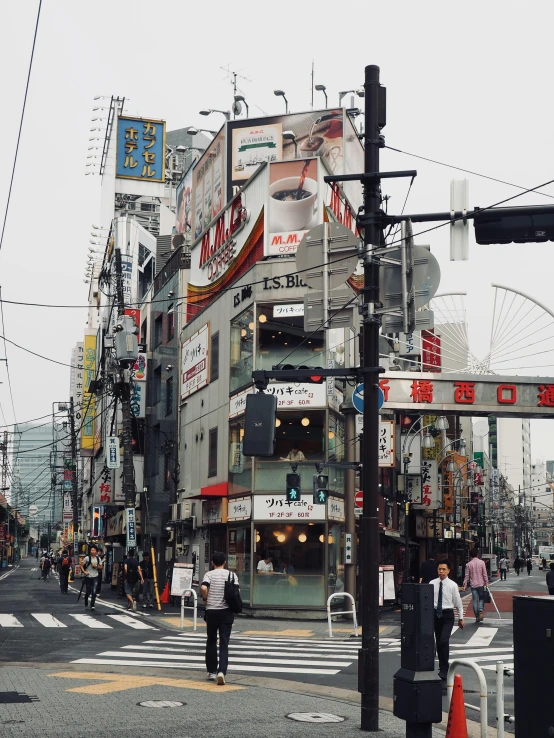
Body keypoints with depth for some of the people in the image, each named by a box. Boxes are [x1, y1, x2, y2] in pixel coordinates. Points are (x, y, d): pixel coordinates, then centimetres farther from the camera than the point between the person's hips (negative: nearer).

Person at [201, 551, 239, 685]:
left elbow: (203, 588, -19)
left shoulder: (209, 574, -2)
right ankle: (222, 671, -17)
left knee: (211, 642, 15)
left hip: (211, 611, 0)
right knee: (224, 644, -1)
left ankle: (211, 671, 19)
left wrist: (205, 599, 0)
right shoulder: (232, 575, 3)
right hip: (227, 612, 0)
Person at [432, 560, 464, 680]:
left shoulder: (452, 585, -5)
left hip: (447, 615, -3)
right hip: (435, 614, 3)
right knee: (438, 642, 12)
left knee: (444, 641, -15)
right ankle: (442, 667, 29)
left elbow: (458, 602, 2)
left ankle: (444, 670, -8)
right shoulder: (432, 584, -2)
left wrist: (461, 618, 6)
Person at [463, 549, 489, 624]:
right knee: (481, 598, 11)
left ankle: (477, 617, 6)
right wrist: (487, 583, 2)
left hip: (473, 585, 1)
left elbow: (467, 576, 0)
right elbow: (485, 574, -5)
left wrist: (465, 585, 4)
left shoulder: (469, 564, 0)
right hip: (481, 584, -1)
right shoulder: (481, 562, -4)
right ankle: (481, 610, -15)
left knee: (475, 601, 5)